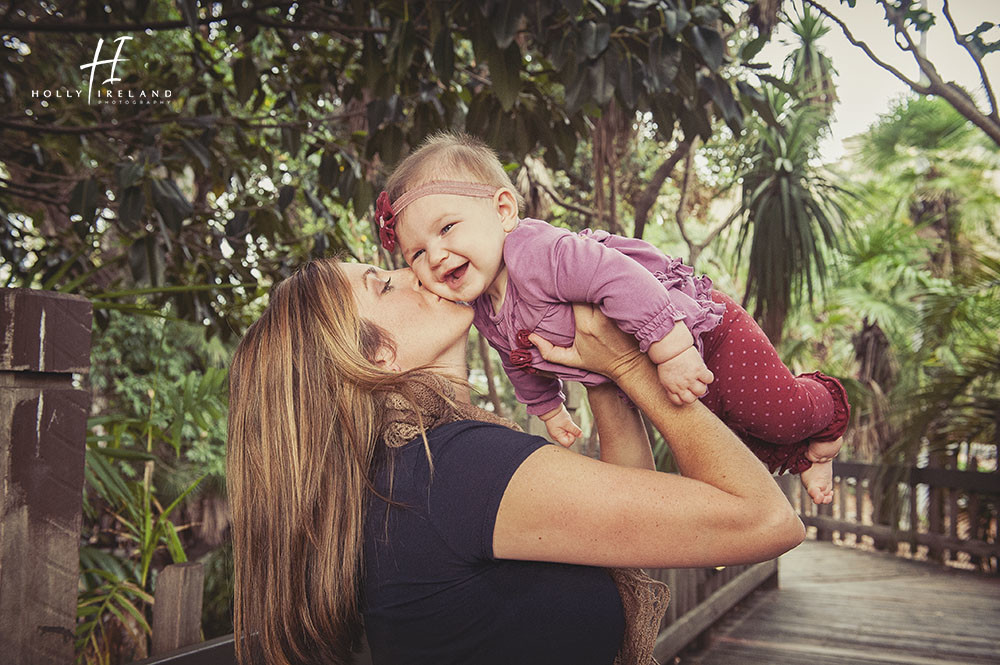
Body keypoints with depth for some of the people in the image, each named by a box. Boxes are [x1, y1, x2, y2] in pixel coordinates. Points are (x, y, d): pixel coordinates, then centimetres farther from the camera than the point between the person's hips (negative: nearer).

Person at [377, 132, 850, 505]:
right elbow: (523, 363, 13)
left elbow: (624, 280, -46)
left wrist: (671, 352, -46)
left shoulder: (536, 253, -38)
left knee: (773, 412, -6)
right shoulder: (487, 317, -7)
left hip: (696, 324, -8)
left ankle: (826, 411, 29)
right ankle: (798, 459, 44)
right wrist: (548, 408, 25)